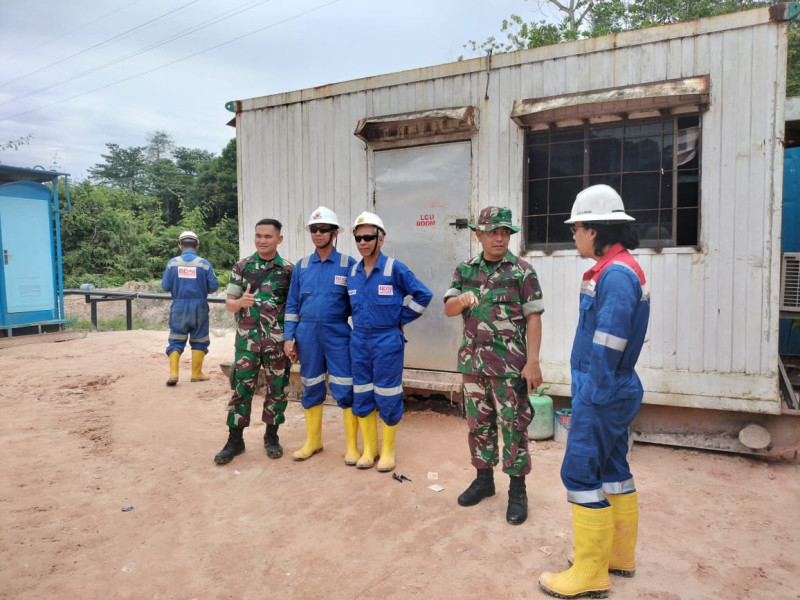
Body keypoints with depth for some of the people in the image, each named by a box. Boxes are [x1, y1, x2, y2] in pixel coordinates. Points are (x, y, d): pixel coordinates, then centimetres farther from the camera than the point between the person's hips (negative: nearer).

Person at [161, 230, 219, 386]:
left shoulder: (173, 262, -4)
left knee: (176, 340, 10)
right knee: (199, 341, 12)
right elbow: (213, 286, -6)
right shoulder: (204, 263, -6)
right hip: (199, 306, -1)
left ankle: (173, 373, 0)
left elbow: (165, 286, -3)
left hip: (179, 307, 1)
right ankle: (196, 373, 18)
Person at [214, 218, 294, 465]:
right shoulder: (241, 267, 4)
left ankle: (271, 436, 23)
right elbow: (229, 303, 4)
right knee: (241, 388, 3)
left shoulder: (289, 270, 1)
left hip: (278, 340, 0)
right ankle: (235, 439, 15)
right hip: (247, 339, 1)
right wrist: (240, 302, -19)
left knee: (277, 388, 7)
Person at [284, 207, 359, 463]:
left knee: (345, 392, -1)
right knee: (311, 389, 13)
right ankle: (313, 441, 28)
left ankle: (352, 445, 13)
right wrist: (289, 337, 4)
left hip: (338, 334, -3)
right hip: (307, 334, 4)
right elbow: (292, 305, 10)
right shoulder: (301, 266, 8)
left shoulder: (348, 264, -3)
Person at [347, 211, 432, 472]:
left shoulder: (394, 268, -9)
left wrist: (401, 319, -5)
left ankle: (388, 450, 18)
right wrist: (360, 322, 10)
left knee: (387, 397, 2)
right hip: (359, 341, 5)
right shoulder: (353, 272, 6)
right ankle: (368, 448, 24)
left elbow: (423, 294, -6)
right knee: (362, 396, 10)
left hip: (387, 341, -5)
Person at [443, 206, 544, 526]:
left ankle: (517, 489, 18)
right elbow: (448, 310, -1)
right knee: (479, 424, 15)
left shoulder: (522, 271, -5)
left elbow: (533, 319, -7)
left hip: (510, 365, -4)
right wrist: (462, 299, -24)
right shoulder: (465, 270, 6)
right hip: (472, 362, 4)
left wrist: (533, 362, -14)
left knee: (514, 426, 3)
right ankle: (484, 478, 32)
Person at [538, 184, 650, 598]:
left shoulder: (616, 274, -20)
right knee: (611, 469, 18)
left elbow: (608, 343, -24)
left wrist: (593, 396, -19)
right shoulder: (615, 269, 11)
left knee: (581, 473, -2)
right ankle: (619, 555, 33)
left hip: (602, 394, -10)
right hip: (611, 391, 10)